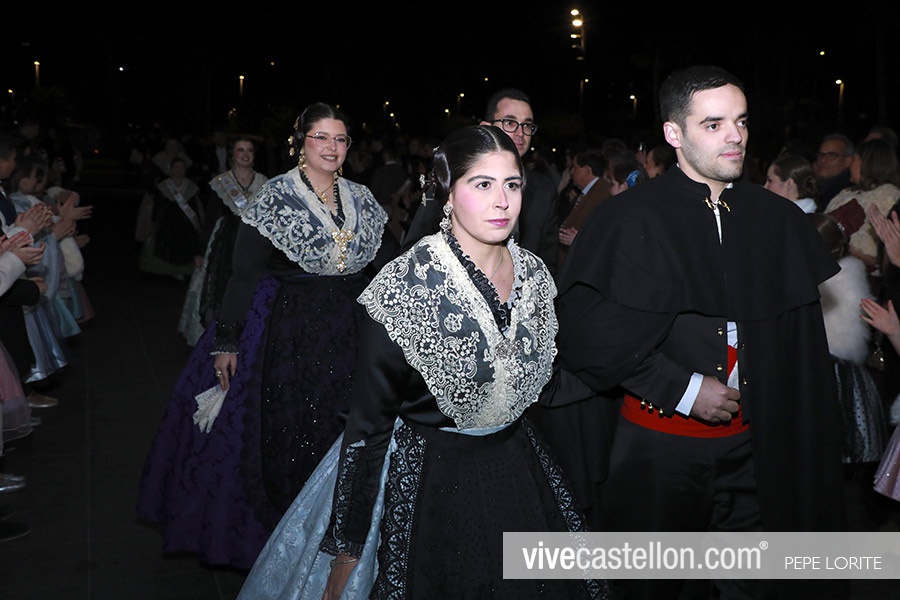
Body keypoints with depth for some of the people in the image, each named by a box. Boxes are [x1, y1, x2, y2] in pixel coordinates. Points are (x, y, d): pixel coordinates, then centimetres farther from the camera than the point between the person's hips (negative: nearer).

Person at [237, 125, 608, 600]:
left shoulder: (533, 273, -2)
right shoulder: (406, 287, -19)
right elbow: (368, 421, -14)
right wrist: (346, 544, -11)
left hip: (517, 471, 6)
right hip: (428, 484, -6)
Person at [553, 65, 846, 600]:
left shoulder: (779, 219, 4)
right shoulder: (629, 219, -8)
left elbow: (801, 342, 10)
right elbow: (586, 326, -14)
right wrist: (682, 389, -16)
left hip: (752, 443, 3)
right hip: (661, 443, -3)